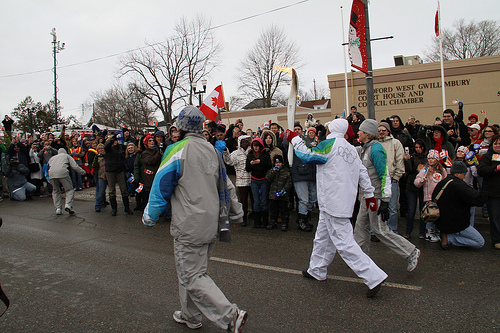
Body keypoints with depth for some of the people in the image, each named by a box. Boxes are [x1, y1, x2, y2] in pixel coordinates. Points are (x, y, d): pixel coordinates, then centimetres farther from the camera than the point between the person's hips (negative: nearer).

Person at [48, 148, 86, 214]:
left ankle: (58, 208, 11)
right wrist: (82, 172, 22)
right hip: (63, 172, -4)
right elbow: (75, 166, 14)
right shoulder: (66, 156, 24)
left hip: (51, 174, 4)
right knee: (69, 189, 5)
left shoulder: (52, 158, 35)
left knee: (56, 191, 17)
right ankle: (68, 204, -14)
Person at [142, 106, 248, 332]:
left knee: (192, 276, 0)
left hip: (189, 226, -7)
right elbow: (225, 186, 17)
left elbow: (161, 189, -8)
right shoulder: (212, 150, 7)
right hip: (211, 223, 8)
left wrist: (149, 217, 7)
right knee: (193, 270, 21)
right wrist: (235, 212, 28)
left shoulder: (177, 151, -13)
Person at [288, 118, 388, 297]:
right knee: (323, 237, 21)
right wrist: (369, 194, 17)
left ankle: (374, 277, -4)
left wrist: (295, 139, 1)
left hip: (334, 202, -9)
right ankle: (317, 270, 36)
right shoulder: (351, 149, 11)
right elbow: (362, 172, 11)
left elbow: (308, 156, -12)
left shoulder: (330, 144, -13)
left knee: (344, 243, -6)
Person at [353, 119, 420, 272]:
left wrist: (385, 201, -23)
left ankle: (411, 253, 10)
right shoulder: (363, 149, 9)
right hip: (368, 196, 9)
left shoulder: (375, 149, -19)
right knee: (361, 225, 12)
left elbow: (384, 176, -22)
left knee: (380, 230, -2)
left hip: (377, 197, -9)